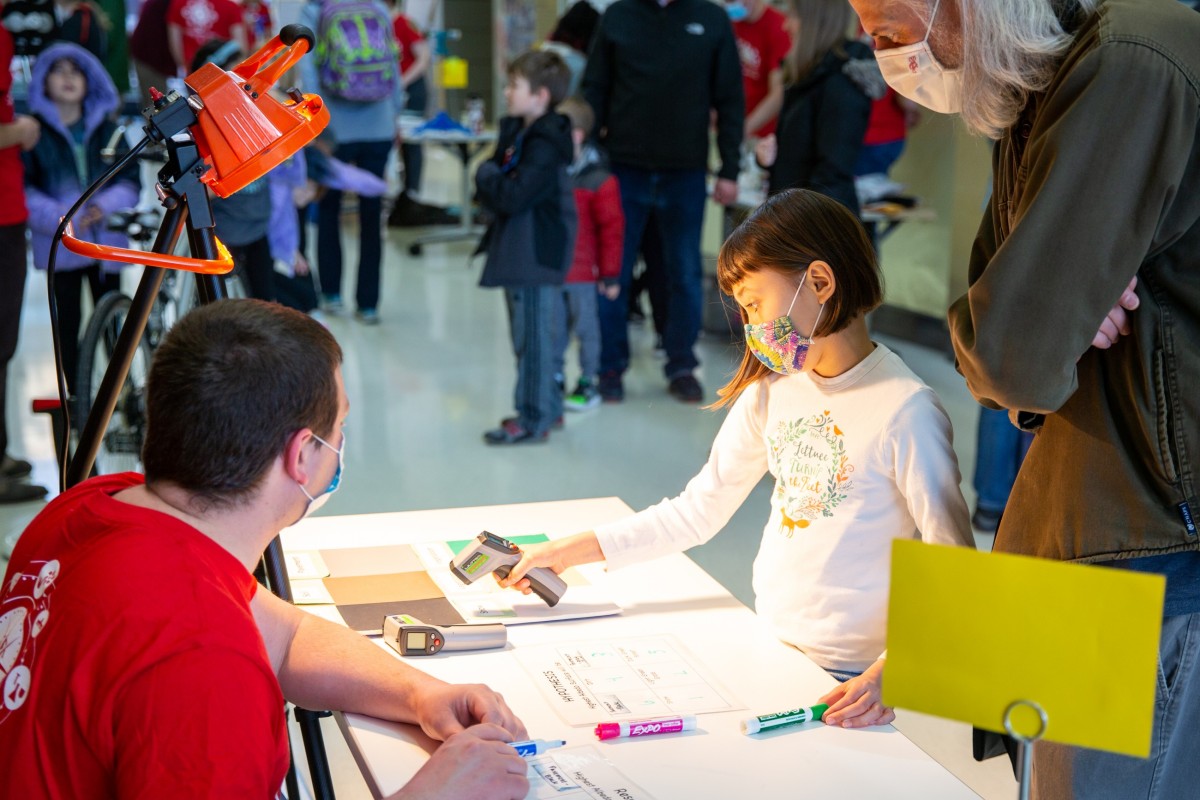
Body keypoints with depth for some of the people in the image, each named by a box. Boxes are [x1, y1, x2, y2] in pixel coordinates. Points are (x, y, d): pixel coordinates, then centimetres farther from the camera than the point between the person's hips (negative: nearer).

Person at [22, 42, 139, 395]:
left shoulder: (106, 130, 10)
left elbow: (130, 180, 5)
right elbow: (22, 188, -4)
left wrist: (105, 206, -14)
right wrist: (58, 217, -18)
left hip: (106, 239, 2)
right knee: (69, 323, 1)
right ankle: (76, 396, 9)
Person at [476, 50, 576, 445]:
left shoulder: (546, 145, -20)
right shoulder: (516, 132, 11)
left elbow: (513, 196, -27)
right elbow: (495, 192, 17)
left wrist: (487, 174, -10)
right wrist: (492, 183, -5)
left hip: (537, 256, -10)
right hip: (517, 250, 10)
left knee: (532, 337, -3)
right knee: (527, 334, 18)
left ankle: (534, 420, 5)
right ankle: (547, 406, 30)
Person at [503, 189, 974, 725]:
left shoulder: (903, 410, -15)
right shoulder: (771, 389, 7)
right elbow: (700, 510, 12)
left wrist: (894, 669, -28)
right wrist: (572, 551, 7)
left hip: (847, 683, -6)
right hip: (770, 651, 6)